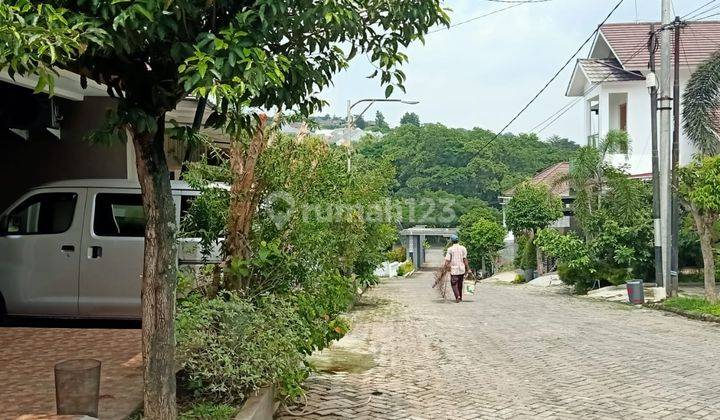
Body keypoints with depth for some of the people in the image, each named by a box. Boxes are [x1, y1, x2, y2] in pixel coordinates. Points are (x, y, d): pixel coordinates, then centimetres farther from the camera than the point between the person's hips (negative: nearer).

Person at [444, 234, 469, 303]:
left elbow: (447, 260, -9)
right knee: (460, 284, 17)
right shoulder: (463, 248, 2)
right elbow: (465, 259, -1)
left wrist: (446, 267, 2)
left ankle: (457, 296, -17)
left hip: (454, 270, -3)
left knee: (454, 284, 3)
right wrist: (467, 269, 4)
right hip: (462, 269, 3)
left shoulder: (450, 249, -6)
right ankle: (460, 298, 25)